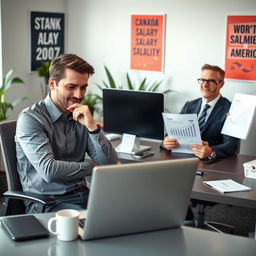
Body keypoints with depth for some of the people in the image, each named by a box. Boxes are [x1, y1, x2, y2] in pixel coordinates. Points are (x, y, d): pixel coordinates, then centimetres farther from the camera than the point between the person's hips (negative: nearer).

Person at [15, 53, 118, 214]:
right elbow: (49, 170, -20)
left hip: (82, 194, 6)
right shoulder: (30, 118, -8)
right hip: (48, 201, -6)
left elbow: (111, 163, 2)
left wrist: (92, 126, -13)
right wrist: (91, 166, -5)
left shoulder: (81, 116, 10)